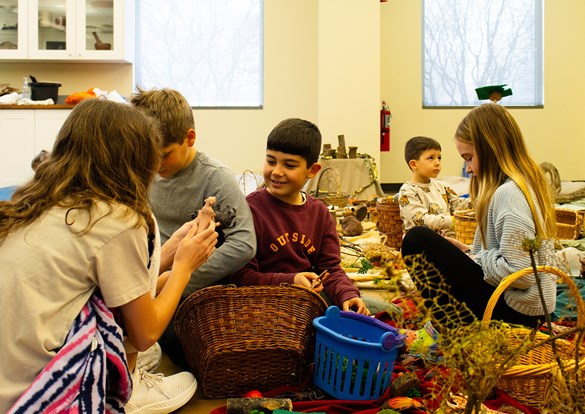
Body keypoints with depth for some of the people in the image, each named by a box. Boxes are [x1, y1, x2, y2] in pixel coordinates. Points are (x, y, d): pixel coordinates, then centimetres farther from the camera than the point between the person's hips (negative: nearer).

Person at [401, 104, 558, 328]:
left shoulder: (507, 194, -20)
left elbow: (520, 272, -26)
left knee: (417, 240, -14)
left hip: (514, 310, -11)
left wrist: (476, 259, -11)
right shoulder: (529, 184, 10)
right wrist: (472, 252, 8)